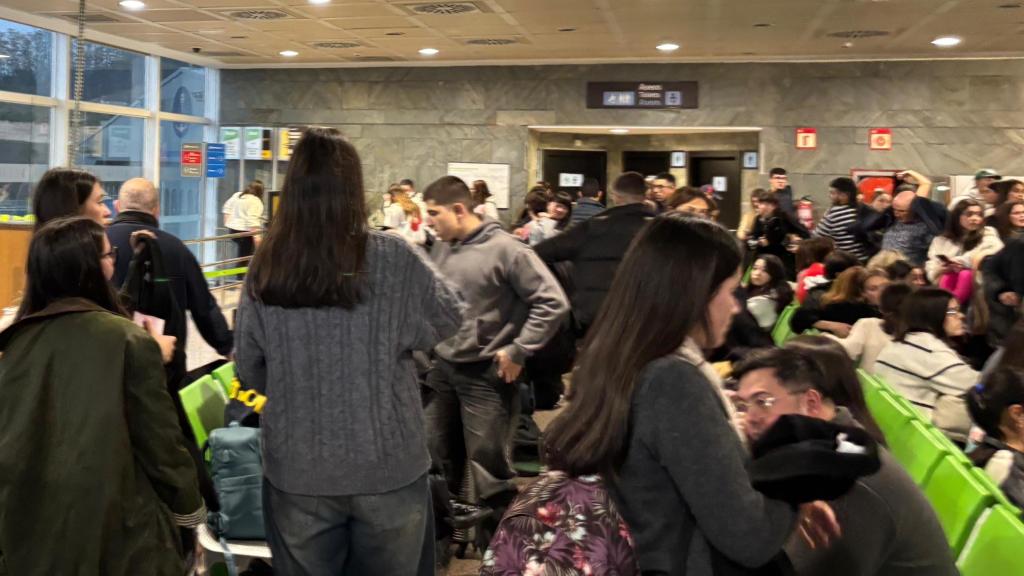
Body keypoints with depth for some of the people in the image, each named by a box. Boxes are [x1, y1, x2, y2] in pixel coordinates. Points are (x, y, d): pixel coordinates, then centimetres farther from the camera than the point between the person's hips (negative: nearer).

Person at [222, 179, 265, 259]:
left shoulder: (237, 195, 11)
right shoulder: (255, 201, -15)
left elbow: (227, 208, 18)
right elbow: (252, 220, -24)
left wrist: (227, 223, 24)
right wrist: (256, 236, -27)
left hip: (233, 229, 9)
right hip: (245, 232, -8)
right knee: (245, 255, -4)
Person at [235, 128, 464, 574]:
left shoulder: (265, 268, -7)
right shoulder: (393, 258, -14)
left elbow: (248, 369, 3)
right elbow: (449, 321, 1)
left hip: (297, 469, 2)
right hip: (387, 465, -1)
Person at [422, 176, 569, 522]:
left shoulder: (504, 249, -16)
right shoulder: (440, 248, 4)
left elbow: (553, 302, -18)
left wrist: (517, 351, -16)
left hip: (485, 375, -7)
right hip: (442, 368, 7)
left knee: (487, 467, 2)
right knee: (436, 459, 18)